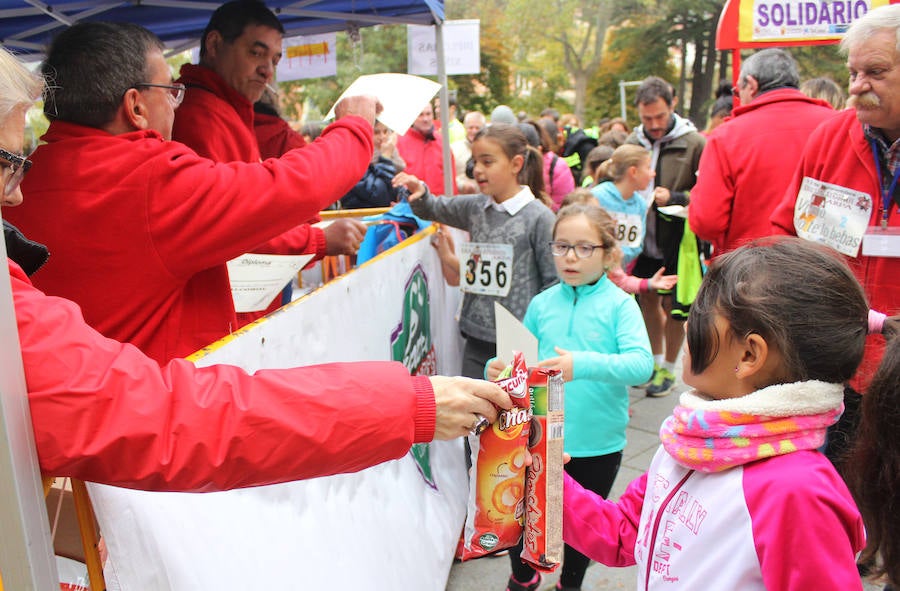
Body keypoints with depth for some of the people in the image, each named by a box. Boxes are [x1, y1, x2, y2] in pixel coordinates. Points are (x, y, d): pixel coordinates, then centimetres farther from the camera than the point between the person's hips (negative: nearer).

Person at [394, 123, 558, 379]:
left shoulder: (539, 216, -9)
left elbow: (554, 281, -7)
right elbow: (434, 209, 23)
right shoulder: (474, 207, 7)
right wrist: (420, 194, 1)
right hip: (477, 338, 5)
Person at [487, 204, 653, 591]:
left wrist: (584, 364, -38)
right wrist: (499, 370, -17)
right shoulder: (541, 304, 0)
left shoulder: (619, 304, -10)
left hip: (598, 444, -2)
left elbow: (642, 364, -23)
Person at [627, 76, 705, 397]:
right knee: (648, 300, 17)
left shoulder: (695, 144, -12)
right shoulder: (633, 141, 3)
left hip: (676, 242, -5)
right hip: (642, 239, 5)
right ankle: (655, 359, 36)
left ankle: (668, 368, 26)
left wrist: (674, 197, -22)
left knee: (673, 307, 7)